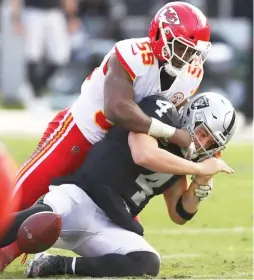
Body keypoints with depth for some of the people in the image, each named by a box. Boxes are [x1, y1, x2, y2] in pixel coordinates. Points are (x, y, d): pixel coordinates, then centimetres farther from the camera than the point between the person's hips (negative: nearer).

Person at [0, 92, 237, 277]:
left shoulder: (180, 159, 21)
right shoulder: (161, 111, -1)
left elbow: (179, 215, 24)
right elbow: (144, 155, -20)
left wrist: (202, 184, 6)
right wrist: (199, 168, -9)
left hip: (109, 228, 8)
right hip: (78, 199, -8)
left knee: (148, 264, -22)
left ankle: (59, 265, -16)